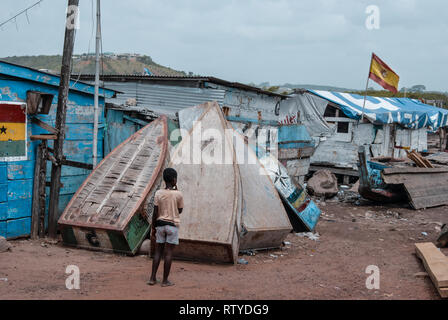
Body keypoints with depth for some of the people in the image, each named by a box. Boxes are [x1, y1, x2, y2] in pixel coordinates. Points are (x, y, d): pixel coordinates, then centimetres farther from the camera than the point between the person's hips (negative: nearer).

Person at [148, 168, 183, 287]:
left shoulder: (158, 193, -2)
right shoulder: (178, 194, -9)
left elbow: (155, 213, -1)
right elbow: (180, 210, 6)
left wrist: (154, 227, 10)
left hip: (160, 224, 3)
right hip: (173, 225, -3)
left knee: (158, 251, 10)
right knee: (168, 253, 1)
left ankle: (152, 278, 9)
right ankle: (165, 280, 4)